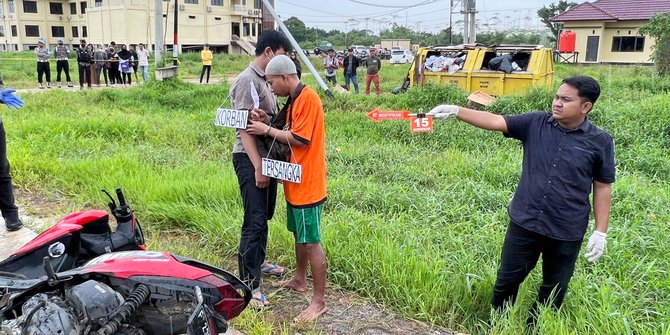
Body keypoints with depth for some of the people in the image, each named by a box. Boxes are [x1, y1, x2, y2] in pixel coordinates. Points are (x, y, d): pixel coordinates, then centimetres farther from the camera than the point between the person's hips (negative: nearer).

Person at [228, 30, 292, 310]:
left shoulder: (266, 79, 12)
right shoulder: (247, 80, -15)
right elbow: (245, 127, -19)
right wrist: (258, 167, -22)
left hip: (268, 156, 9)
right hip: (250, 159, -9)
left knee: (264, 216, 19)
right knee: (255, 221, -8)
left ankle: (257, 263, 37)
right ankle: (249, 285, 0)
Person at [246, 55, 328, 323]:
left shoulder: (307, 98, -18)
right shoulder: (294, 99, 13)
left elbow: (300, 140, -21)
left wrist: (268, 130, -11)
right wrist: (267, 124, -1)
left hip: (308, 183, -10)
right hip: (296, 182, 10)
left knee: (311, 241, -3)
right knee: (299, 234, 21)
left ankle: (319, 301, 7)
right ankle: (299, 280, 38)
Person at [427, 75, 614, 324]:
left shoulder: (600, 141, -7)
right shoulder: (536, 124, -4)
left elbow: (602, 188, -2)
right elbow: (495, 121, -13)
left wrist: (601, 232, -3)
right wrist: (456, 111, -26)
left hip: (567, 231, -1)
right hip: (524, 222, 1)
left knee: (554, 289, 17)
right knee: (507, 279, 14)